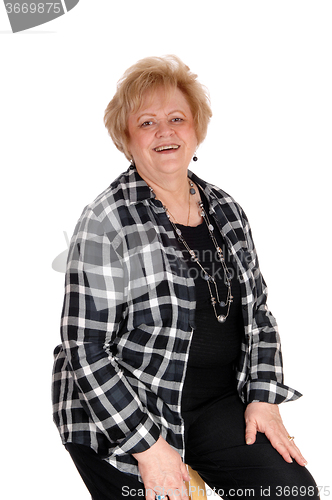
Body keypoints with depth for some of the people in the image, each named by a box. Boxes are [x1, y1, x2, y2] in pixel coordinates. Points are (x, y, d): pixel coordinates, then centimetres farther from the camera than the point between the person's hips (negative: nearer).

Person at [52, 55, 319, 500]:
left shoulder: (227, 212, 5)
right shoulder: (106, 224, -14)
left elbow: (257, 313, 13)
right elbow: (86, 350, -16)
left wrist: (264, 397, 1)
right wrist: (149, 446, -18)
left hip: (220, 404, 5)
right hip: (118, 418, -4)